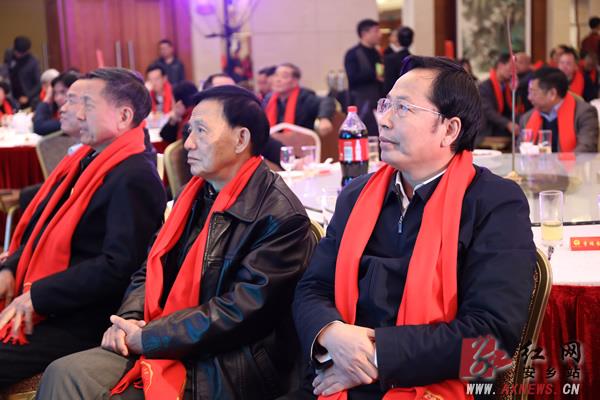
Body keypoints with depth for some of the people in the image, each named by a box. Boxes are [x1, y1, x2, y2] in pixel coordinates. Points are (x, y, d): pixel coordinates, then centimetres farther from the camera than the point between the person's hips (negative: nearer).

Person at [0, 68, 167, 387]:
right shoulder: (87, 160, 12)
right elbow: (43, 227, 20)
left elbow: (121, 266, -23)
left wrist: (38, 296, -18)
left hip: (79, 324, -8)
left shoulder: (134, 177, -17)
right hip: (33, 304, 9)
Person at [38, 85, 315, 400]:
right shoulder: (196, 194, 13)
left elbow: (240, 311, -18)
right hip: (169, 343, 7)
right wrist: (130, 318, -4)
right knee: (64, 374, -15)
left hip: (230, 369, -7)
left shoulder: (281, 216, -13)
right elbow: (151, 269, 17)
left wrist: (146, 337, -15)